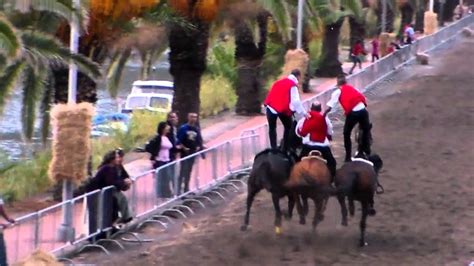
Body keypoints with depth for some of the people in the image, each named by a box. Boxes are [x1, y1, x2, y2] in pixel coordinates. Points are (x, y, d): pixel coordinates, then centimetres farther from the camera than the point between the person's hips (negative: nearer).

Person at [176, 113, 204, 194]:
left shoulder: (196, 129, 7)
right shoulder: (183, 128, -9)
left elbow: (199, 140, 15)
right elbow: (178, 141, -8)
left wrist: (198, 147, -2)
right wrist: (183, 148, -16)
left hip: (192, 153, 5)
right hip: (185, 153, -5)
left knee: (189, 172, 12)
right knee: (183, 171, -9)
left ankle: (186, 189, 20)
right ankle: (178, 190, -7)